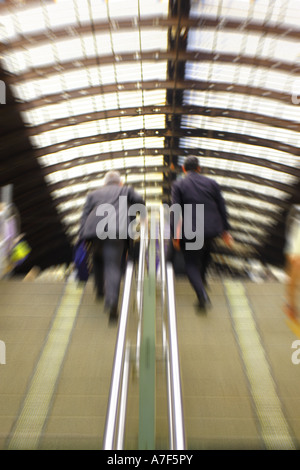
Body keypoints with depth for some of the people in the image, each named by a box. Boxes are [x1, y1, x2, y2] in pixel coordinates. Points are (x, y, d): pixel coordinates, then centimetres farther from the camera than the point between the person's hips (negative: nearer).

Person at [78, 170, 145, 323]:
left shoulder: (93, 194, 31)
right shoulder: (126, 190, 27)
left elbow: (85, 215, 18)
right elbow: (140, 201, 11)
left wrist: (82, 236, 11)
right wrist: (143, 216, 29)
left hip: (96, 230, 3)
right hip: (117, 230, -2)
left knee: (98, 259, 25)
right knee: (113, 266, -6)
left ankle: (100, 290, 37)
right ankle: (111, 302, -21)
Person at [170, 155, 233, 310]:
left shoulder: (178, 185, -1)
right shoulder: (212, 183, 7)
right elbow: (221, 207, 8)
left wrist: (175, 235, -4)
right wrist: (225, 230, 15)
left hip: (190, 231, -3)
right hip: (212, 228, 4)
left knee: (191, 263, 10)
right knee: (205, 251, 33)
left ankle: (202, 295, -6)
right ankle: (202, 278, 44)